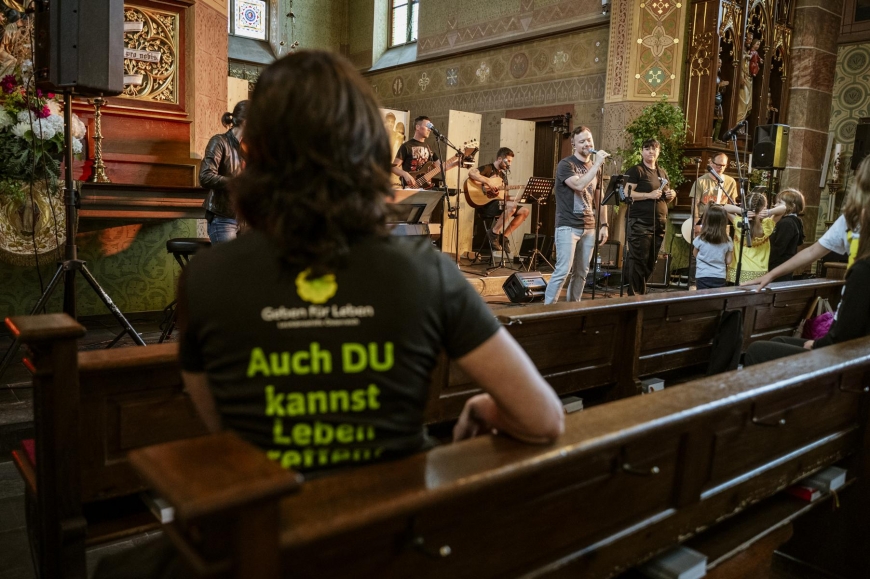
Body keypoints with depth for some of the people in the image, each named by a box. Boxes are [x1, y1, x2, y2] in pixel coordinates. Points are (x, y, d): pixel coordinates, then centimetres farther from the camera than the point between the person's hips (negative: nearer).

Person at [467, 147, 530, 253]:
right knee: (512, 206, -31)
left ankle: (504, 236, -1)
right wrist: (489, 182, -26)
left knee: (524, 211, -3)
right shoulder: (487, 168, -4)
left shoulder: (503, 175, 21)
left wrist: (513, 198, 2)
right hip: (486, 205, -8)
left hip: (500, 204, 9)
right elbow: (471, 173, -24)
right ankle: (494, 232, -16)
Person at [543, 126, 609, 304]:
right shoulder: (565, 164, -6)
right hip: (568, 226, -6)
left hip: (588, 228, 7)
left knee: (581, 273, 8)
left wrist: (604, 225, 12)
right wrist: (597, 164, -19)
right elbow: (579, 185, -24)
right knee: (562, 271, -12)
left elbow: (600, 198, 19)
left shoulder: (594, 168, 15)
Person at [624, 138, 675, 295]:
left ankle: (642, 293, 21)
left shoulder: (662, 173, 19)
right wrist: (649, 195, -19)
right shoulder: (636, 170, -3)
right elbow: (627, 193, -14)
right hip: (641, 223, -8)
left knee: (651, 262, 11)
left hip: (660, 223, 8)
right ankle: (634, 295, -2)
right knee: (638, 261, -8)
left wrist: (671, 195, 6)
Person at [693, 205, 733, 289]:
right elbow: (728, 261, 3)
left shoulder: (700, 239, -10)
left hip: (703, 277, -2)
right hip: (720, 278, 2)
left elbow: (695, 254, 9)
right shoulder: (727, 241, -5)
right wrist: (732, 248, 15)